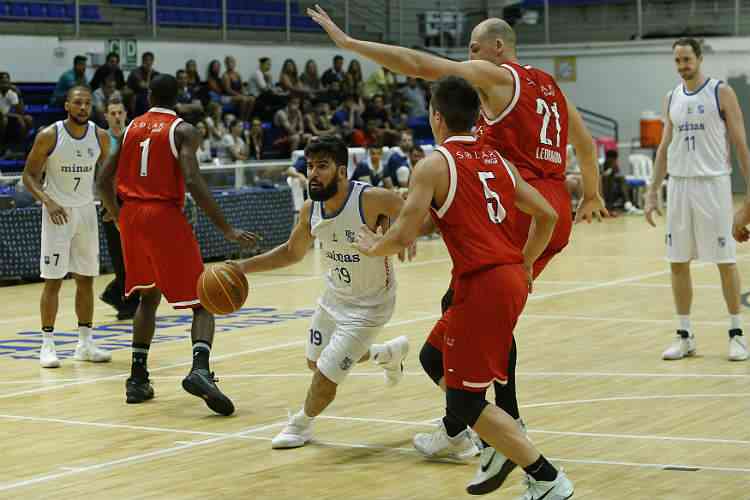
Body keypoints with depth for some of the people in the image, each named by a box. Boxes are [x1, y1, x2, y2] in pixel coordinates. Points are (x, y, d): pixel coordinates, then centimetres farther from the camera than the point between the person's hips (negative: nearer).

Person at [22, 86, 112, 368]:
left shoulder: (100, 137, -2)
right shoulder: (49, 136, -13)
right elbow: (29, 175, -7)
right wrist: (48, 202, -23)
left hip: (86, 210, 4)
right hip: (57, 212, -4)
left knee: (86, 278, 7)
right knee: (53, 280, -4)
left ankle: (85, 344, 15)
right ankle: (47, 345, 3)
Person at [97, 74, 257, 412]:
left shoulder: (131, 128, 13)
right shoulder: (183, 130, -3)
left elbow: (104, 181, 13)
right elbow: (193, 182, -17)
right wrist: (227, 230, -17)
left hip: (131, 215, 5)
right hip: (165, 217, -5)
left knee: (149, 296, 24)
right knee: (202, 302, -1)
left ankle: (138, 378, 17)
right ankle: (200, 370, -27)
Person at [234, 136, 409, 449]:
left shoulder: (371, 200, -30)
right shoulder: (310, 210, -10)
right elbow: (292, 252, 7)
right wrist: (244, 267, -2)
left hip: (367, 305, -7)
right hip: (334, 294, 7)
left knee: (326, 375, -6)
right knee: (315, 361, 24)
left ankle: (303, 423, 27)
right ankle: (389, 353, 45)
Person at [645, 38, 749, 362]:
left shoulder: (721, 93, -3)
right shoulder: (671, 99, 11)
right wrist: (652, 193, 10)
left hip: (712, 183, -5)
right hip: (678, 185, 5)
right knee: (678, 262, 4)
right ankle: (684, 336, 12)